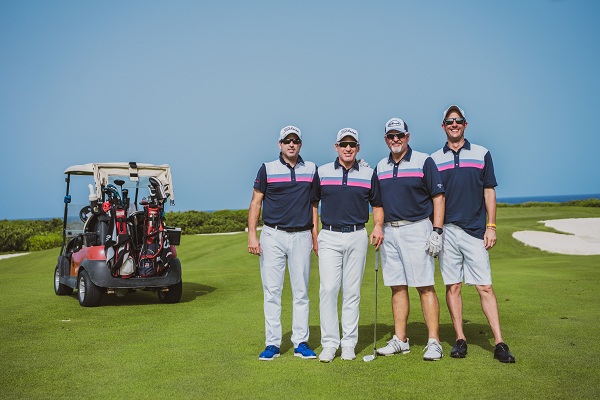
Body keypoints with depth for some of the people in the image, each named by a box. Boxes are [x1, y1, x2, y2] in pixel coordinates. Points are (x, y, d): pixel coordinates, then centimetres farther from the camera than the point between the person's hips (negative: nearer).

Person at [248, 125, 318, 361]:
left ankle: (301, 342, 12)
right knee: (272, 291, 0)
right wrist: (251, 234, -7)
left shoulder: (311, 169, 9)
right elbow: (256, 203, 3)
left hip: (301, 237, 2)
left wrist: (315, 235, 7)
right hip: (273, 236, -1)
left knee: (301, 291, 4)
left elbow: (313, 203, 13)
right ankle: (272, 344, 7)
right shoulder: (267, 169, 4)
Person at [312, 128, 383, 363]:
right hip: (329, 237, 0)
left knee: (352, 292, 4)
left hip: (357, 237, 1)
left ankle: (349, 344, 12)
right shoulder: (322, 172, 6)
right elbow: (313, 203, 13)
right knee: (328, 289, -8)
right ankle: (329, 344, 0)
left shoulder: (368, 174, 6)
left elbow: (377, 205, 14)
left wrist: (378, 227, -3)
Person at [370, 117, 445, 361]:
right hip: (389, 232, 5)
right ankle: (400, 340, 15)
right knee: (397, 287, 8)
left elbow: (438, 197, -4)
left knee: (425, 286, -7)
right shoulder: (380, 167, 14)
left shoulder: (423, 162, -2)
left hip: (416, 229, -5)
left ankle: (434, 342, -2)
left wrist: (437, 231, -12)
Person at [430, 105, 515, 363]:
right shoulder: (434, 160, 10)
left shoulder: (482, 154, 9)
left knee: (485, 287, -3)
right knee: (452, 286, 3)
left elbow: (489, 192, 7)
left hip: (475, 230, -1)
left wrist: (491, 227, 0)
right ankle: (460, 339, 12)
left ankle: (499, 343, 0)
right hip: (446, 231, 1)